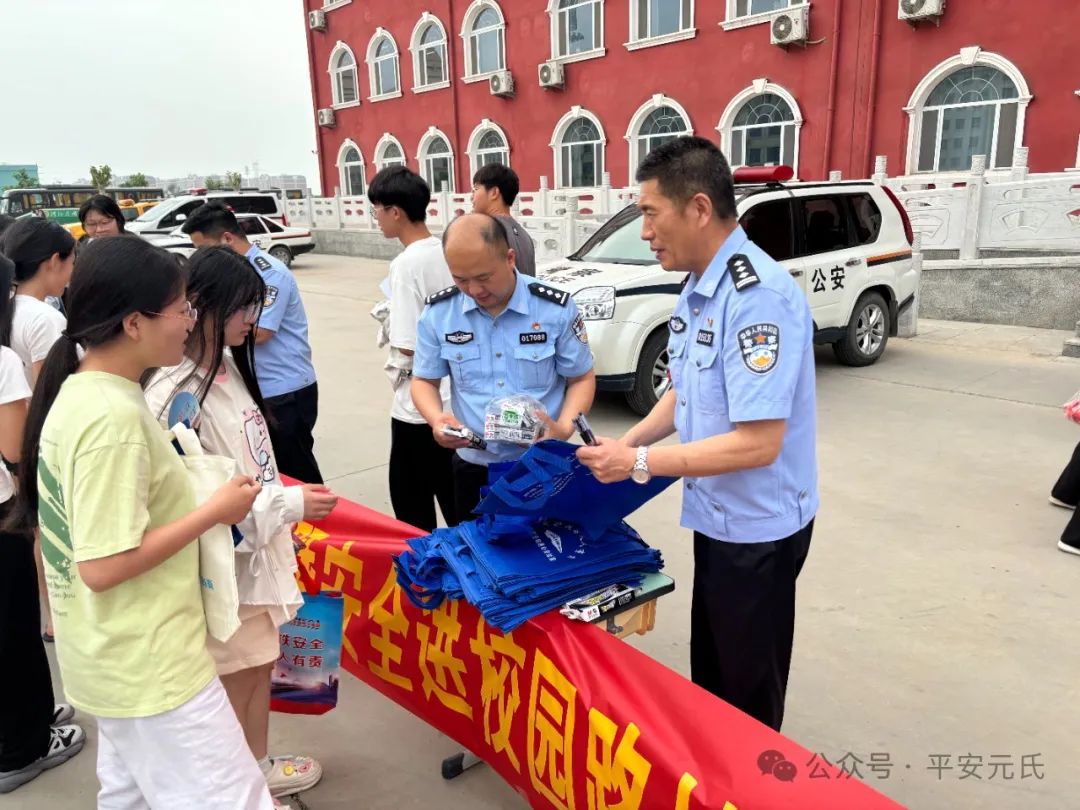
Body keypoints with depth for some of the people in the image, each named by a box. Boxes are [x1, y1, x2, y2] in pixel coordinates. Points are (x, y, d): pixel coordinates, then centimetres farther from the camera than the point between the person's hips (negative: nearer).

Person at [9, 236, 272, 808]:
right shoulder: (113, 416, -25)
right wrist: (214, 512, -20)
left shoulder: (78, 392, 4)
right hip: (151, 667, -10)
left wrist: (192, 492, 8)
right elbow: (104, 566, -26)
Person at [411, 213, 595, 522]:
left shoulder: (557, 308, -10)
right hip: (474, 467, 2)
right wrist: (436, 419, -17)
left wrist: (564, 427, -20)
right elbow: (424, 380, 5)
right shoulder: (438, 313, -5)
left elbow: (582, 378, -1)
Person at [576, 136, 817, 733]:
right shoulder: (698, 289, 5)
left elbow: (758, 442, -30)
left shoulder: (758, 296, -27)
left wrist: (640, 463, -24)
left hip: (758, 526, -9)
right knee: (711, 673, 26)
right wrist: (628, 442, -2)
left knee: (748, 693, 11)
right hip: (717, 515, 9)